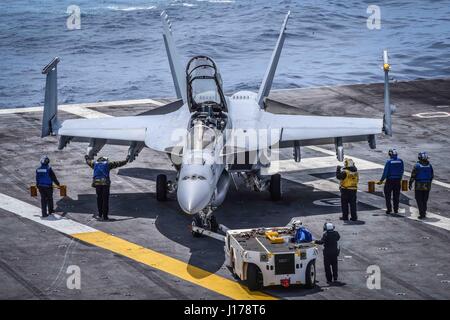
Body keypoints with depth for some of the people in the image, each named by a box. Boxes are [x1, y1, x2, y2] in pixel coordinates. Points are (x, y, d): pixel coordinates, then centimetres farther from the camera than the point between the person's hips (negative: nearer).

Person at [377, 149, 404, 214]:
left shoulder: (389, 162, -12)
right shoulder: (400, 161, -1)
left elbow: (385, 172, -11)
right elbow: (402, 170, 7)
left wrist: (381, 180, -2)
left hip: (390, 180, -4)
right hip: (398, 180, 4)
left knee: (387, 195, 8)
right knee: (396, 196, 14)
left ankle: (389, 209, 5)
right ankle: (396, 209, 16)